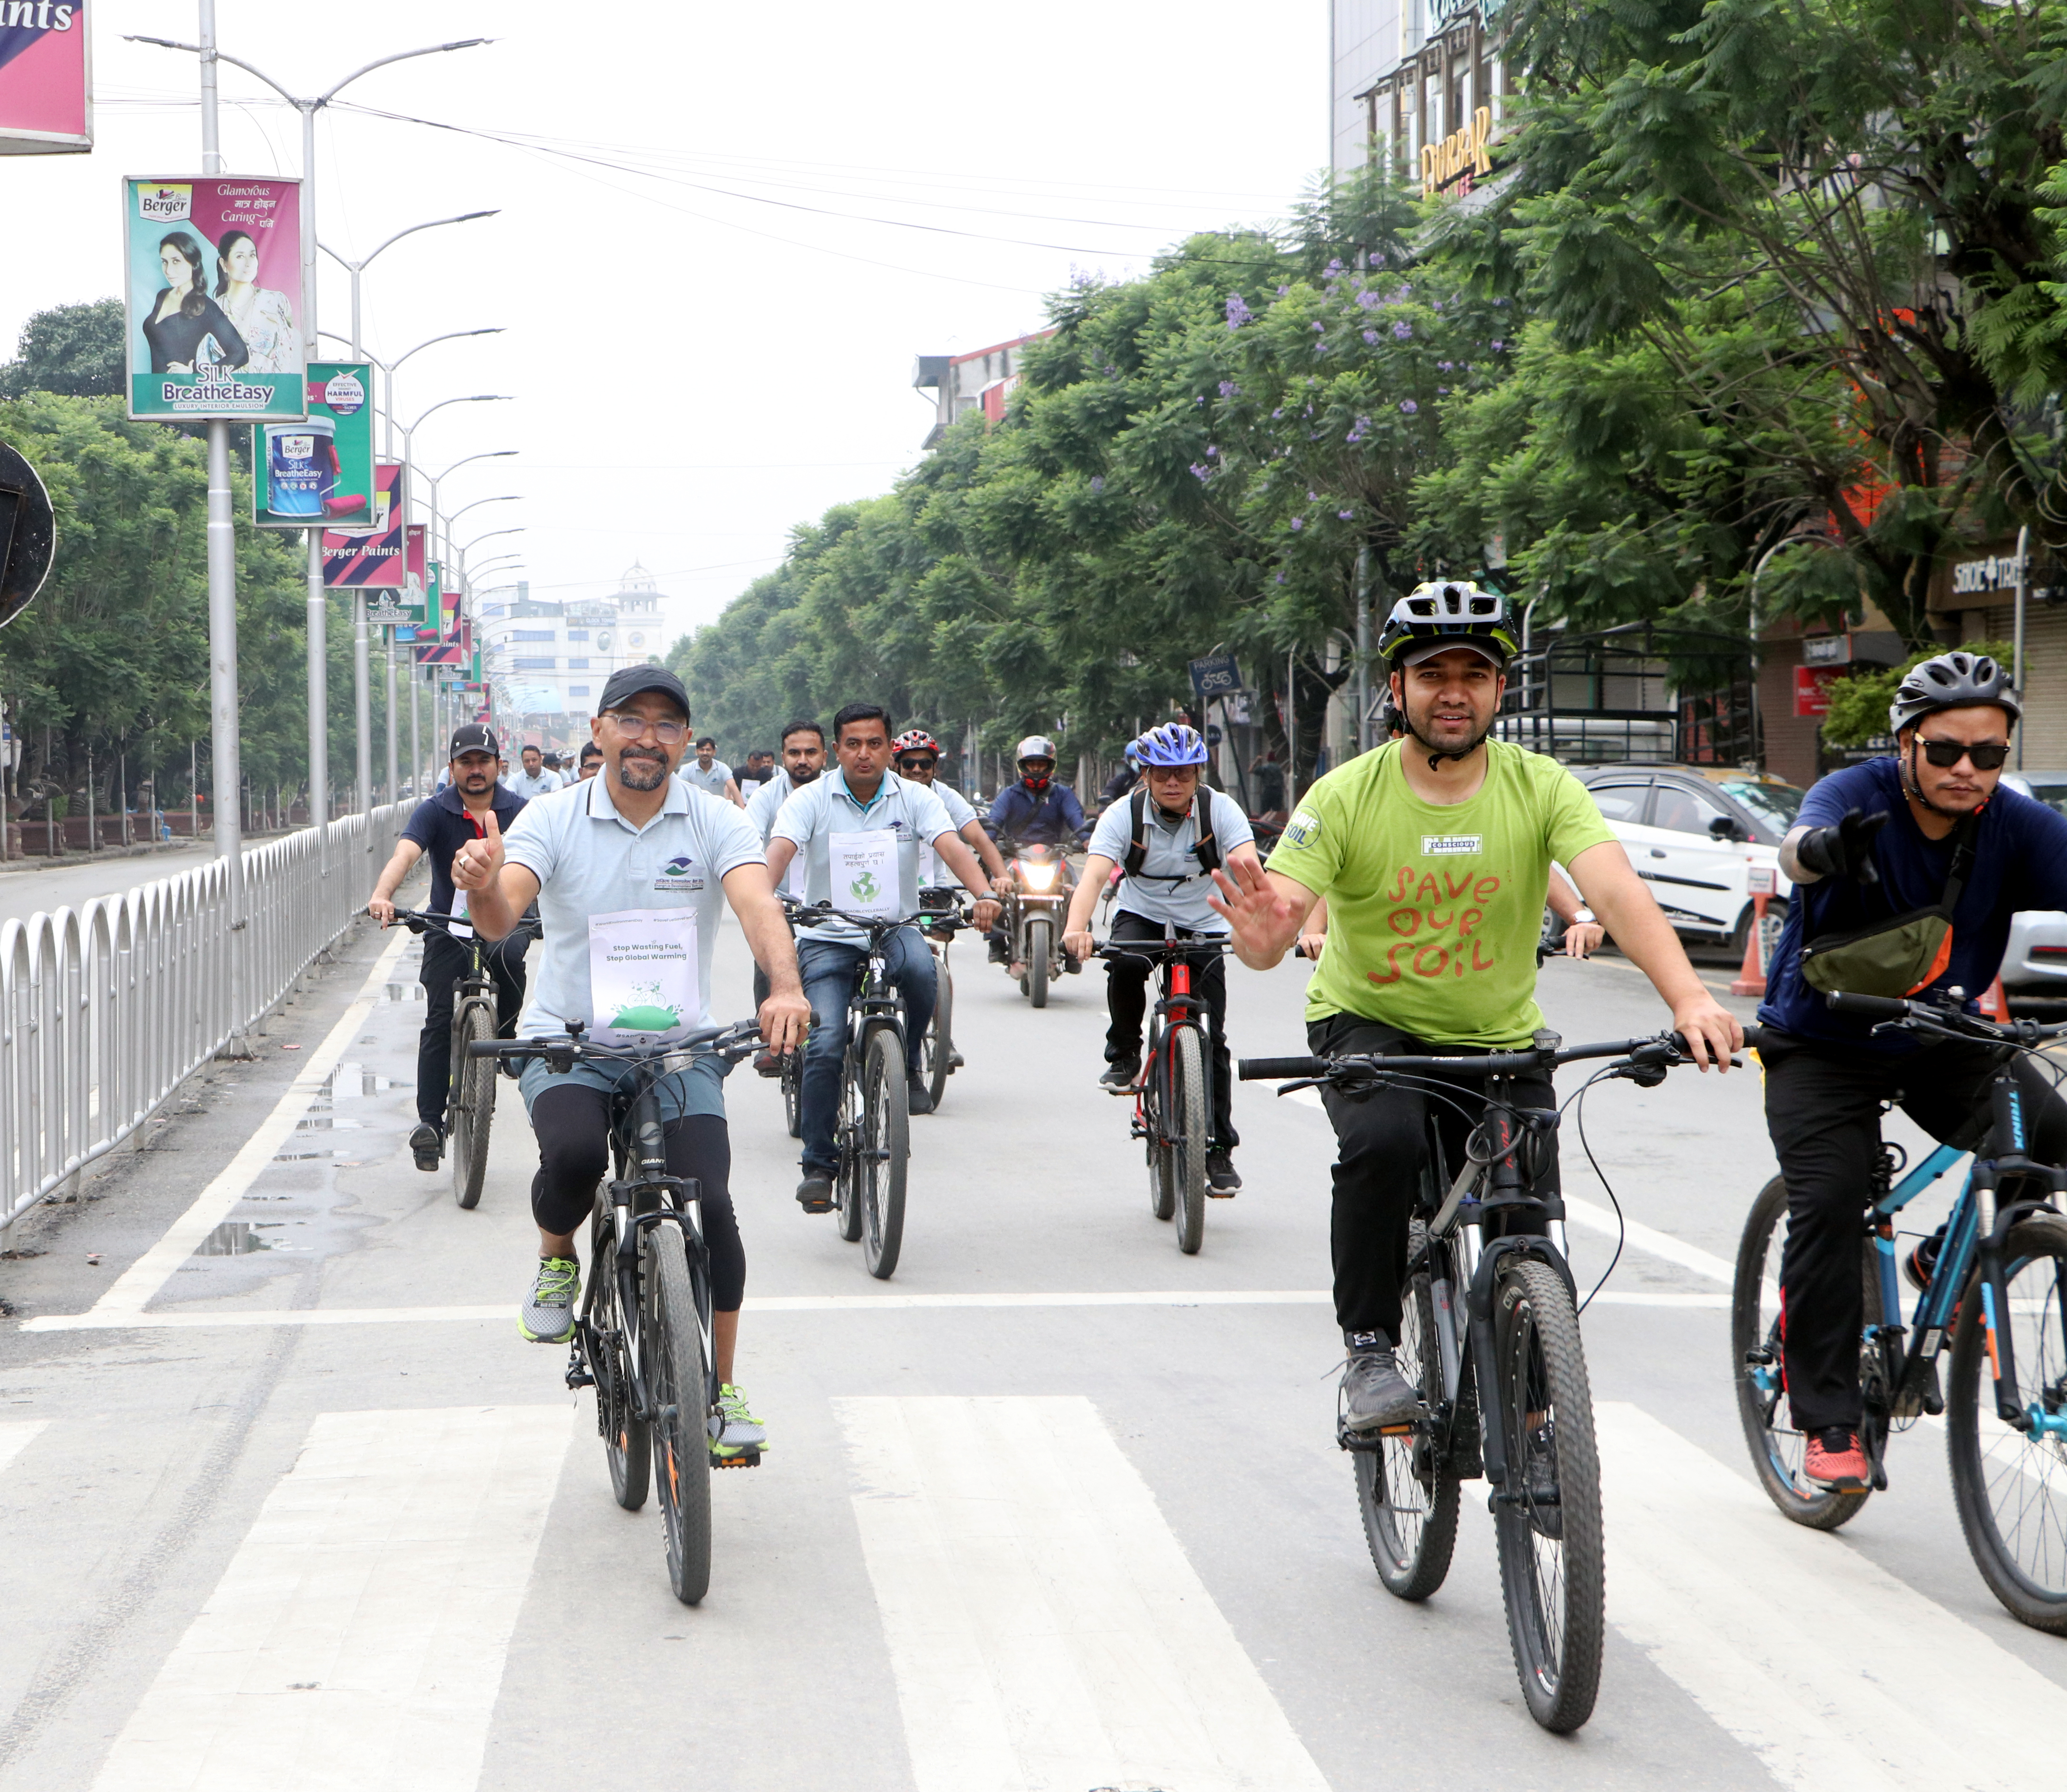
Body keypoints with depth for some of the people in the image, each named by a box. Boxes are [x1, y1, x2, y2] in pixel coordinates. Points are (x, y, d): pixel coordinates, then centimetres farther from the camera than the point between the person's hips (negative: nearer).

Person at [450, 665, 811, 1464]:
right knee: (574, 1154, -31)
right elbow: (502, 917, -18)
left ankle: (722, 1389, 5)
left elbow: (756, 903, -20)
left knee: (710, 1205, -14)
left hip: (680, 1049, 1)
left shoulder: (715, 824, -2)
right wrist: (482, 887, -44)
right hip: (567, 1042, -1)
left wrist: (784, 987, -41)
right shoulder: (553, 819, -4)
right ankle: (557, 1259, 4)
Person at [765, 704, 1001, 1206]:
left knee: (919, 967, -36)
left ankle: (909, 1067, -9)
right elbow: (779, 850, -17)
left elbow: (952, 846, -13)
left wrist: (983, 893, -34)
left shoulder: (914, 799, 2)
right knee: (825, 1046, -18)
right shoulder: (811, 800, -1)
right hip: (829, 939, 0)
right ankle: (818, 1165, -5)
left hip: (896, 929, 1)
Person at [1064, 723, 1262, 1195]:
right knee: (1125, 961, -36)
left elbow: (1248, 866, -30)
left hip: (1202, 927, 0)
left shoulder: (1219, 809, -16)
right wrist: (1076, 929, -50)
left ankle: (1219, 1151, 2)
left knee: (1211, 1040, -8)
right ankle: (1124, 1057, -11)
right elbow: (1095, 873, -30)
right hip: (1141, 916, 0)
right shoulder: (1125, 814, -16)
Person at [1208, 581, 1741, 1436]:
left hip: (1500, 1041, 2)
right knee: (1383, 1141, -33)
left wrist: (1689, 996, -44)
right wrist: (1263, 936, -50)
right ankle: (1368, 1353, -17)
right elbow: (1279, 912, -23)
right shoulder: (1347, 797, -13)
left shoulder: (1541, 787, -11)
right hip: (1367, 1022, -2)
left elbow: (1617, 890, -27)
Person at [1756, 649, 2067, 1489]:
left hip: (1941, 1039, 3)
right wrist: (1824, 849, -70)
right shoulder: (1859, 796, -23)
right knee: (1827, 1206, -17)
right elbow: (1800, 845, -44)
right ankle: (1828, 1421, -6)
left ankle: (1948, 1261, 8)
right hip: (1823, 1045, -3)